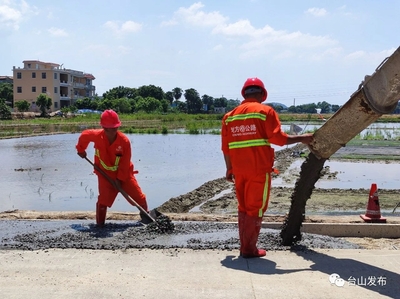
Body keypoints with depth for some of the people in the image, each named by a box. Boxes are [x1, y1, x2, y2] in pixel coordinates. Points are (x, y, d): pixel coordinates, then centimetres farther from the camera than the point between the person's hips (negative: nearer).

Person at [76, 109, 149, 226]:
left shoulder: (124, 140, -24)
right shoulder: (97, 135, -19)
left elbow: (125, 163, -18)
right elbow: (84, 135, 4)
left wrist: (120, 179, -17)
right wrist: (81, 150, 18)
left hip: (124, 173, 0)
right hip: (105, 174, 0)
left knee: (139, 196, 2)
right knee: (103, 200, -7)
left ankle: (146, 217, 25)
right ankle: (100, 224, 10)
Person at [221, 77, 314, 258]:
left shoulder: (230, 116, 10)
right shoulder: (265, 111, -4)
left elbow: (226, 147, 9)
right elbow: (278, 138, -12)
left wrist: (229, 169, 17)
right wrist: (301, 138, 0)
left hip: (239, 169, 5)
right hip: (259, 169, -5)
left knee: (243, 207, 16)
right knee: (256, 208, 4)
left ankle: (244, 246, 21)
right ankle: (249, 249, 8)